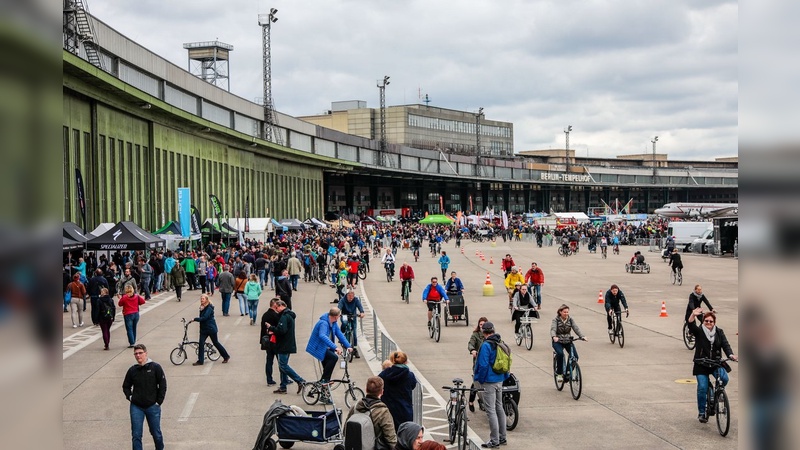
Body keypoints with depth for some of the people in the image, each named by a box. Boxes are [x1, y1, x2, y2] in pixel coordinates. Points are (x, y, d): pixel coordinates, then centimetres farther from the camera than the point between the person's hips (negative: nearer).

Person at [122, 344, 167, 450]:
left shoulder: (155, 367, -5)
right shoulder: (132, 370, 2)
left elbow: (163, 385, -2)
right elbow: (126, 386, 16)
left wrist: (159, 401, -5)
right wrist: (129, 397, 2)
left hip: (153, 407, -2)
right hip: (136, 407, 2)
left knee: (156, 433, 10)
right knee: (136, 435, -1)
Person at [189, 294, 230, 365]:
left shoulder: (209, 308, -17)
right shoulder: (202, 308, 9)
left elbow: (204, 318, -25)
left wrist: (195, 319, -24)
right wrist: (195, 319, 2)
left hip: (211, 328, -8)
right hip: (204, 329, 8)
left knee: (215, 343, 4)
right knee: (201, 343, -4)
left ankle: (226, 356, 21)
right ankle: (200, 361, 0)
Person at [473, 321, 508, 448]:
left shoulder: (486, 345, -19)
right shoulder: (500, 344, 6)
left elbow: (483, 365, -22)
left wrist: (480, 380, -9)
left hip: (489, 382, -8)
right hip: (500, 380, 8)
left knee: (491, 410, -3)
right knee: (499, 408, 17)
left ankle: (494, 441, -1)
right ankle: (502, 437, 24)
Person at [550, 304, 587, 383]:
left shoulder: (570, 319, 4)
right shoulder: (556, 319, -6)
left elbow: (576, 328, -8)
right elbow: (553, 329, -21)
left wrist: (582, 336, -26)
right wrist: (554, 337, -43)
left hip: (568, 341, 4)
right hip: (558, 341, -4)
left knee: (575, 356, -15)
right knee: (560, 353, -32)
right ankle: (559, 373, -16)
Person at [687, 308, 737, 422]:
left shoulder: (719, 332, 5)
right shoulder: (699, 331, -2)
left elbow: (725, 344, -5)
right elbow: (691, 326, -22)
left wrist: (731, 355, -25)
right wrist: (693, 315, -41)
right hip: (701, 365, -2)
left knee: (724, 378, -25)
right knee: (702, 388, -8)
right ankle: (701, 413, 8)